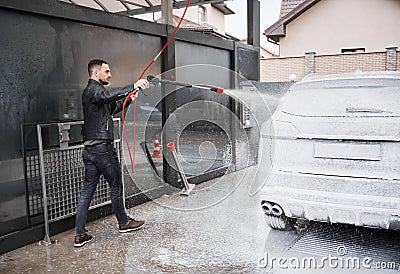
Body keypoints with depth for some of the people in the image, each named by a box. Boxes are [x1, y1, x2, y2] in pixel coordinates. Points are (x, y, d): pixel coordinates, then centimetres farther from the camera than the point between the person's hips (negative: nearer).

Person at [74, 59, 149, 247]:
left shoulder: (91, 91, 22)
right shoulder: (93, 89, -9)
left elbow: (111, 109, 27)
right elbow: (108, 95, -33)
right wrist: (133, 86, -38)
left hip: (89, 149, 9)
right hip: (102, 148, -9)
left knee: (87, 190, 7)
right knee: (116, 185, 7)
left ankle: (80, 235, 9)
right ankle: (123, 222, 24)